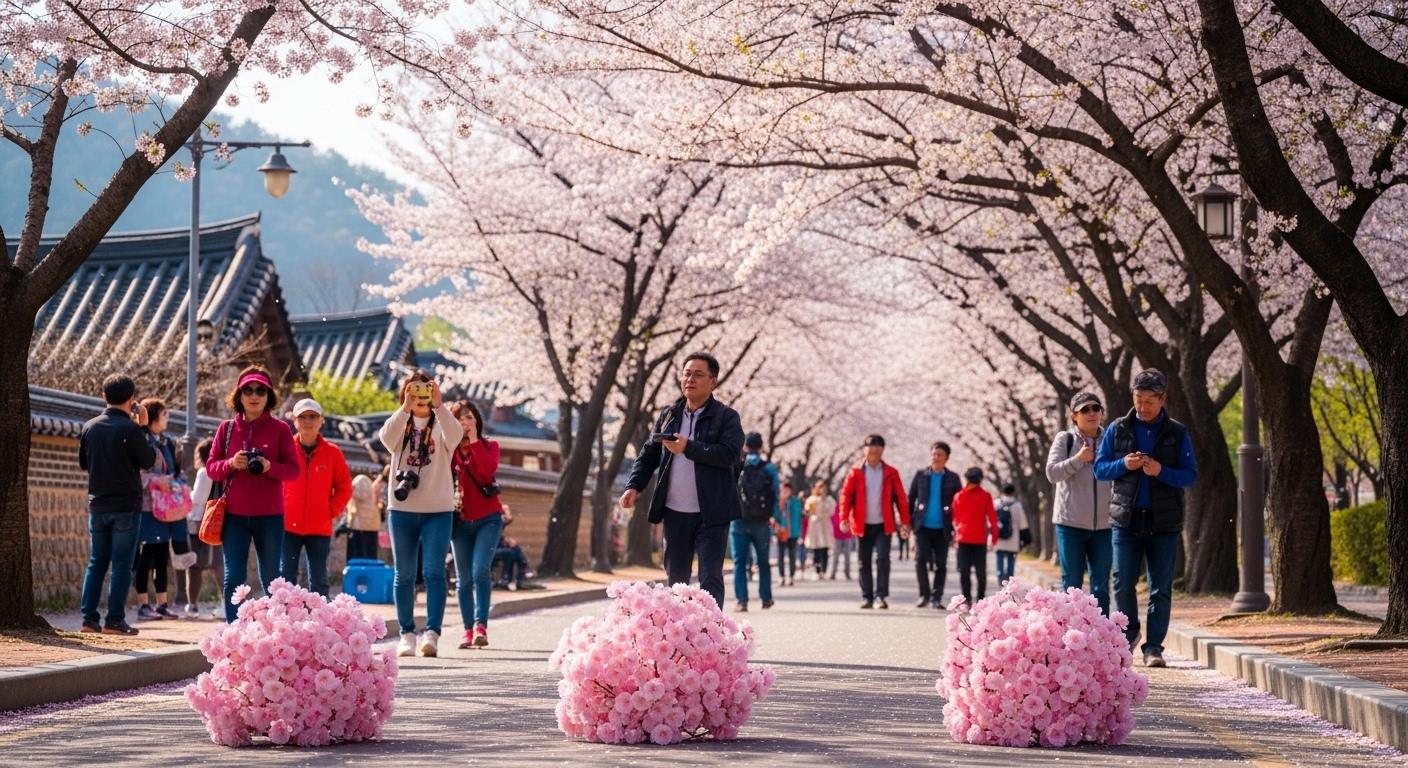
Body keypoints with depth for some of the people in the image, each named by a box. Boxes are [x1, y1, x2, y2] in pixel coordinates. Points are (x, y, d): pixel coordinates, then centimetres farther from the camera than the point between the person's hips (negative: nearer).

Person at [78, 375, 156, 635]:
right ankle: (114, 620, -4)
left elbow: (83, 463, 15)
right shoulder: (130, 428, -13)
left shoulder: (89, 427, 4)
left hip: (97, 504, 5)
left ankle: (89, 618, 7)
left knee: (96, 563, 11)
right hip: (126, 506, -5)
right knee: (122, 565, -1)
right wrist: (143, 428, 3)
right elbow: (148, 461, -5)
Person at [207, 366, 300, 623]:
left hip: (269, 516, -1)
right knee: (233, 578, -2)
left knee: (271, 580, 6)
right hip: (234, 515, 1)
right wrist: (231, 464, -14)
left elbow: (293, 470, 0)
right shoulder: (227, 428, 6)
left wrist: (270, 467, -19)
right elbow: (211, 468, 7)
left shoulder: (280, 429, 1)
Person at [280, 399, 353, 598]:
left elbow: (344, 488, 8)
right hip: (288, 527, 0)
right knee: (286, 580, -2)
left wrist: (331, 511, -2)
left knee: (319, 581, 5)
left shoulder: (333, 453, 3)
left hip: (320, 528, 0)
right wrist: (278, 509, 2)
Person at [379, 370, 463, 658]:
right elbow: (386, 437, -16)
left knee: (434, 571, -11)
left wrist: (438, 406, -31)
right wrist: (406, 408, -28)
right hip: (402, 508, 2)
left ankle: (432, 633, -15)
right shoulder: (400, 424, 7)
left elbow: (455, 434, -20)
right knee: (404, 574, 6)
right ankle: (407, 634, 12)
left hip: (438, 510, -2)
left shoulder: (441, 425, 4)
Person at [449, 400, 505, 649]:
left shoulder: (489, 446, 4)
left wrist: (474, 440, -15)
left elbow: (488, 470, -18)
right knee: (464, 579, 5)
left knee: (480, 571, -19)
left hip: (487, 518, -2)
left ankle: (481, 626, -21)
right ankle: (468, 631, 10)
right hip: (460, 520, 2)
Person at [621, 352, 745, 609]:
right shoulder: (668, 416, 13)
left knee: (710, 578, -8)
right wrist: (634, 486, -2)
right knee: (676, 579, 11)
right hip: (674, 512, 5)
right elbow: (648, 455, 14)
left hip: (711, 513, -5)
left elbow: (730, 454, -17)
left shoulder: (727, 417, -2)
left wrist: (688, 448, -21)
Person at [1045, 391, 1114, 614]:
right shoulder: (1065, 439, 1)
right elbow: (1052, 473, -8)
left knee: (1101, 585, 5)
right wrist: (1078, 459, -18)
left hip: (1103, 523, 2)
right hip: (1071, 522, -2)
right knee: (1072, 583, 0)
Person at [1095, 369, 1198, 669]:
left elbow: (1191, 475, 1)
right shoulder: (1118, 429, 6)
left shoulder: (1177, 433, 4)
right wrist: (1123, 465, -12)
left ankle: (1153, 646, 7)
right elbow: (1100, 468, 8)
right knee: (1123, 583, -2)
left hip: (1164, 522, 0)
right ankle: (1129, 632, 21)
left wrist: (1161, 471, -17)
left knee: (1161, 588, 1)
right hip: (1126, 519, 0)